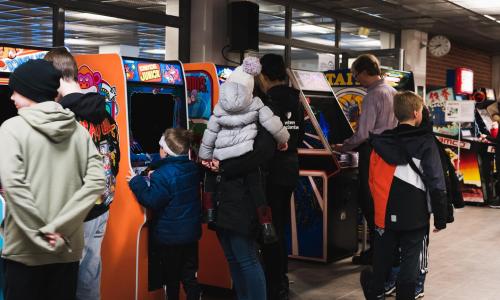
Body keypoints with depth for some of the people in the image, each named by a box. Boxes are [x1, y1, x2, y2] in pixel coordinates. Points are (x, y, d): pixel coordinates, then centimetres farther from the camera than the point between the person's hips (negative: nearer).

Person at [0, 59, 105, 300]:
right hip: (68, 248, 4)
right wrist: (59, 227, -9)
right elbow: (96, 181, -5)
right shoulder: (78, 130, 4)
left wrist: (43, 234, -14)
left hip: (27, 249, -4)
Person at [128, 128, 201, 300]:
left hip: (169, 236, -6)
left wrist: (137, 182, -11)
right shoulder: (193, 169, 3)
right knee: (189, 276, 13)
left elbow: (152, 201, -22)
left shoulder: (162, 175, -21)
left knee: (171, 278, 10)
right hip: (191, 234, 6)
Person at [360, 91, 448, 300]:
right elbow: (436, 183, -12)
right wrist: (440, 217, -5)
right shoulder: (425, 142, -9)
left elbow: (372, 180, 8)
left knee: (382, 259, 16)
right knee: (410, 261, 6)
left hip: (386, 215, 4)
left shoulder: (381, 142, 3)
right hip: (414, 216, -4)